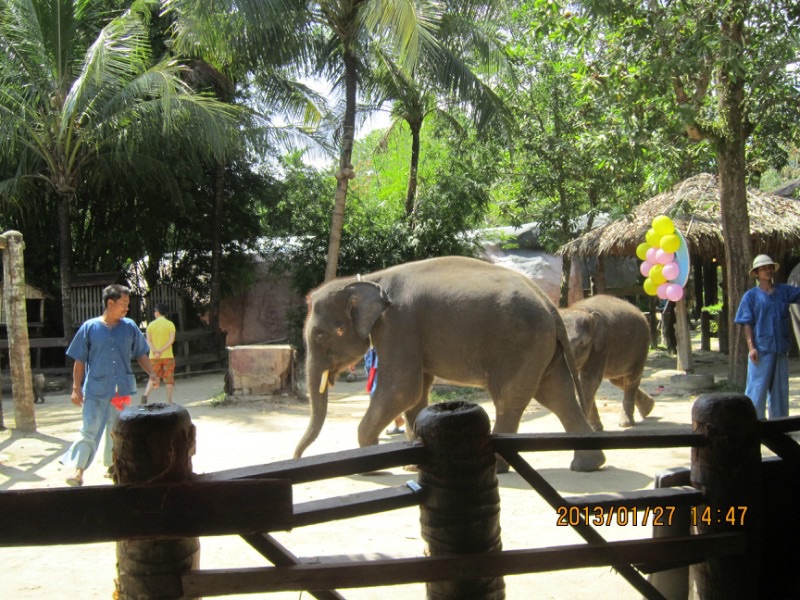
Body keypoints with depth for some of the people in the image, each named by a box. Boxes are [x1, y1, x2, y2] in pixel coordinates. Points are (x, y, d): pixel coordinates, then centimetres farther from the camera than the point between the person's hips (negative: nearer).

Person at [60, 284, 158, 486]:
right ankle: (78, 471, 0)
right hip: (95, 390, -3)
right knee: (89, 431, -3)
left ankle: (113, 466, 24)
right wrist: (76, 388, -4)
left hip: (122, 389, 3)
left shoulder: (130, 327, 3)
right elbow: (80, 361, -1)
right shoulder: (89, 327, -4)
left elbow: (141, 354, 10)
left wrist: (151, 373, -5)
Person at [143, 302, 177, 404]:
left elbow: (148, 340, -6)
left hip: (154, 357, 2)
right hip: (168, 356, -2)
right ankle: (169, 401, 5)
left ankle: (146, 395, -11)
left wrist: (155, 351, -16)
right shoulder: (170, 324, -1)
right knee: (169, 380, 6)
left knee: (154, 378, 11)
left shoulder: (151, 325, 4)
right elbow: (171, 340, -13)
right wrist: (162, 350, -16)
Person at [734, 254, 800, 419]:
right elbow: (747, 324, -3)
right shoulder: (751, 296, 1)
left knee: (780, 389, 10)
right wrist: (751, 347, -12)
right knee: (757, 389, -5)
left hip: (781, 349, 4)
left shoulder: (784, 291, 9)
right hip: (761, 350, -4)